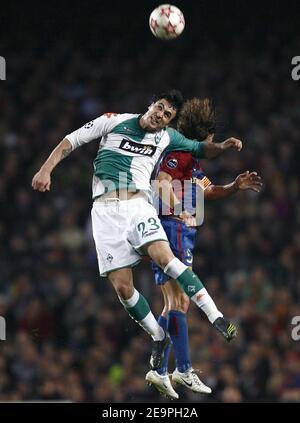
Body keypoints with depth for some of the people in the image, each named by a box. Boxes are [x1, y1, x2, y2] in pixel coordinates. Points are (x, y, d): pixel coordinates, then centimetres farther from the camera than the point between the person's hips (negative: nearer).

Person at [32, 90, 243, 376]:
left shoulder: (168, 138, 15)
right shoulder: (115, 121, 8)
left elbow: (200, 149, 28)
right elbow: (72, 140, 10)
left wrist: (222, 147, 5)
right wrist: (46, 169, -2)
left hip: (138, 205, 0)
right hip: (105, 210, 0)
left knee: (164, 256, -27)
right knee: (121, 286, -9)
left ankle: (217, 319, -31)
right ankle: (159, 338, 8)